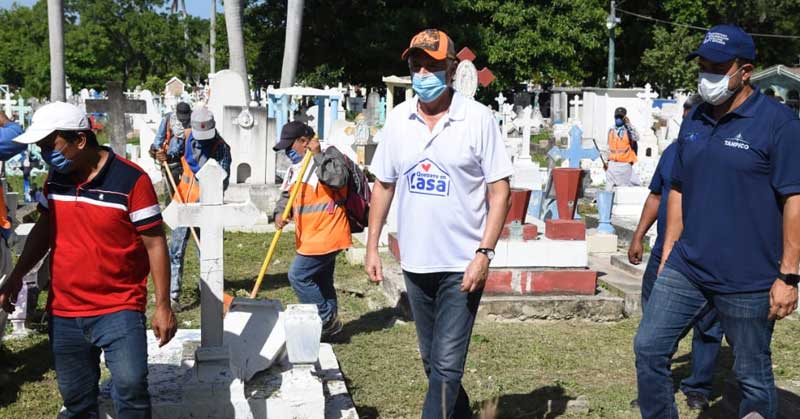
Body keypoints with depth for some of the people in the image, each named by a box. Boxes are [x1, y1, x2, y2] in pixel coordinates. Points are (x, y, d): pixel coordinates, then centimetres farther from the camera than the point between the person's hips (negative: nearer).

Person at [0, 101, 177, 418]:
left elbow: (155, 243, -11)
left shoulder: (131, 180, -15)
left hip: (120, 310, -6)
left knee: (130, 387, -19)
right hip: (64, 312, 6)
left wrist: (163, 306, -12)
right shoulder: (55, 179, 4)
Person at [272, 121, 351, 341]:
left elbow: (337, 178, -31)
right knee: (321, 282, 15)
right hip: (311, 237, 10)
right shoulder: (296, 166, 16)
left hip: (325, 234, -10)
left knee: (298, 275, -11)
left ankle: (328, 319, -2)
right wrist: (279, 213, 0)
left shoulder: (329, 155, -12)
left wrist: (318, 155, -29)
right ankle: (329, 325, 25)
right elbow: (286, 193, 19)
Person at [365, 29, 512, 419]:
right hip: (415, 263, 5)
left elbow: (500, 191, -9)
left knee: (446, 365, -5)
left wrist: (484, 253, -17)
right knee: (432, 361, 18)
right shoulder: (397, 119, 3)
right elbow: (383, 185, 11)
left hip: (461, 265, -5)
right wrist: (372, 246, 8)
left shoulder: (478, 118, -10)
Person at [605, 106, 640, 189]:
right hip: (612, 164, 4)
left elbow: (636, 138, -25)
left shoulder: (629, 129, -4)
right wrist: (607, 161, 17)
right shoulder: (611, 130, 11)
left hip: (625, 164, -4)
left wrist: (629, 124, -26)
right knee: (610, 188, 3)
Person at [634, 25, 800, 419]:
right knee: (648, 349, 6)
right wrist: (668, 255, 14)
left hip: (748, 280, -6)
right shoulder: (694, 120, 9)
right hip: (686, 269, 6)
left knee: (753, 378, 6)